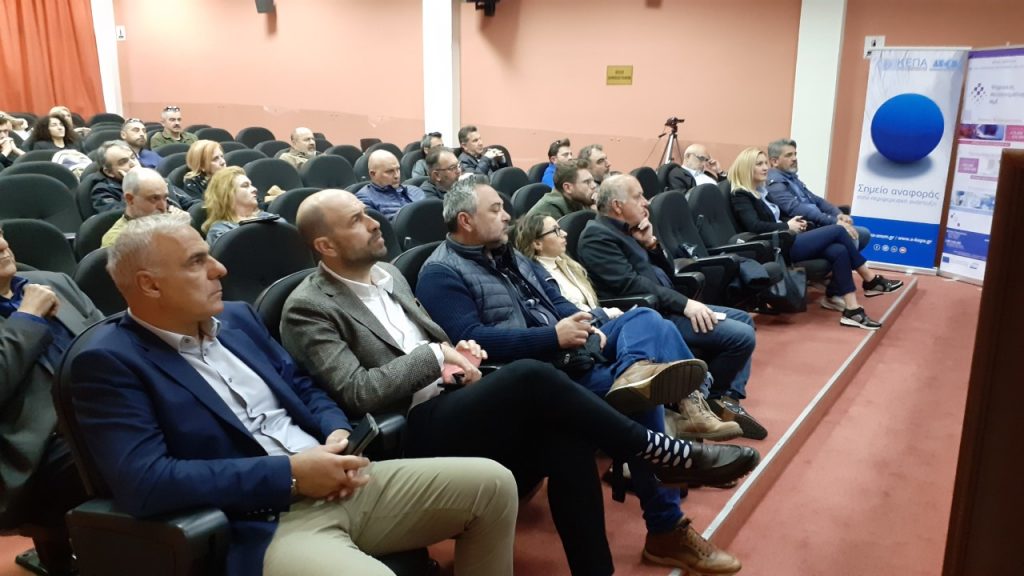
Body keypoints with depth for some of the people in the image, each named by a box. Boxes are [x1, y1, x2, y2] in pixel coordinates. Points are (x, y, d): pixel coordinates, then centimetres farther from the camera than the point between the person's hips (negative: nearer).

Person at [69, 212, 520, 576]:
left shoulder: (237, 318, 14)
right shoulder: (110, 363, -7)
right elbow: (144, 483, -19)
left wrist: (338, 433, -4)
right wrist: (290, 474, -19)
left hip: (336, 485, 8)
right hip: (261, 527, -7)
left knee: (492, 483, -1)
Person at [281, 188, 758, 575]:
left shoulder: (387, 273, 16)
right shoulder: (309, 309, -7)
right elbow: (357, 392, -17)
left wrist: (459, 351, 0)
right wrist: (435, 357, -15)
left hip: (453, 405, 7)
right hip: (412, 435, -7)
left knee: (567, 441, -20)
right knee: (531, 377, -29)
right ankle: (665, 452, -13)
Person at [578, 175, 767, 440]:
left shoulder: (626, 230, 17)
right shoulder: (597, 235, -12)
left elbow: (665, 275, 18)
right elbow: (630, 283, -23)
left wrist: (651, 244, 0)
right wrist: (684, 303, -23)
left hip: (664, 306, 11)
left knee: (743, 319, 15)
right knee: (742, 336, -16)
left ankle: (729, 397, 9)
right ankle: (709, 397, 6)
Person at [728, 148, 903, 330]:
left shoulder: (761, 192, 21)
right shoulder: (741, 196, -7)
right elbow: (755, 226, -22)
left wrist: (793, 223, 6)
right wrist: (787, 226, -13)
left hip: (787, 241, 9)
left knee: (839, 251, -15)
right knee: (837, 230, -13)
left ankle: (851, 309, -15)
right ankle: (871, 279, 0)